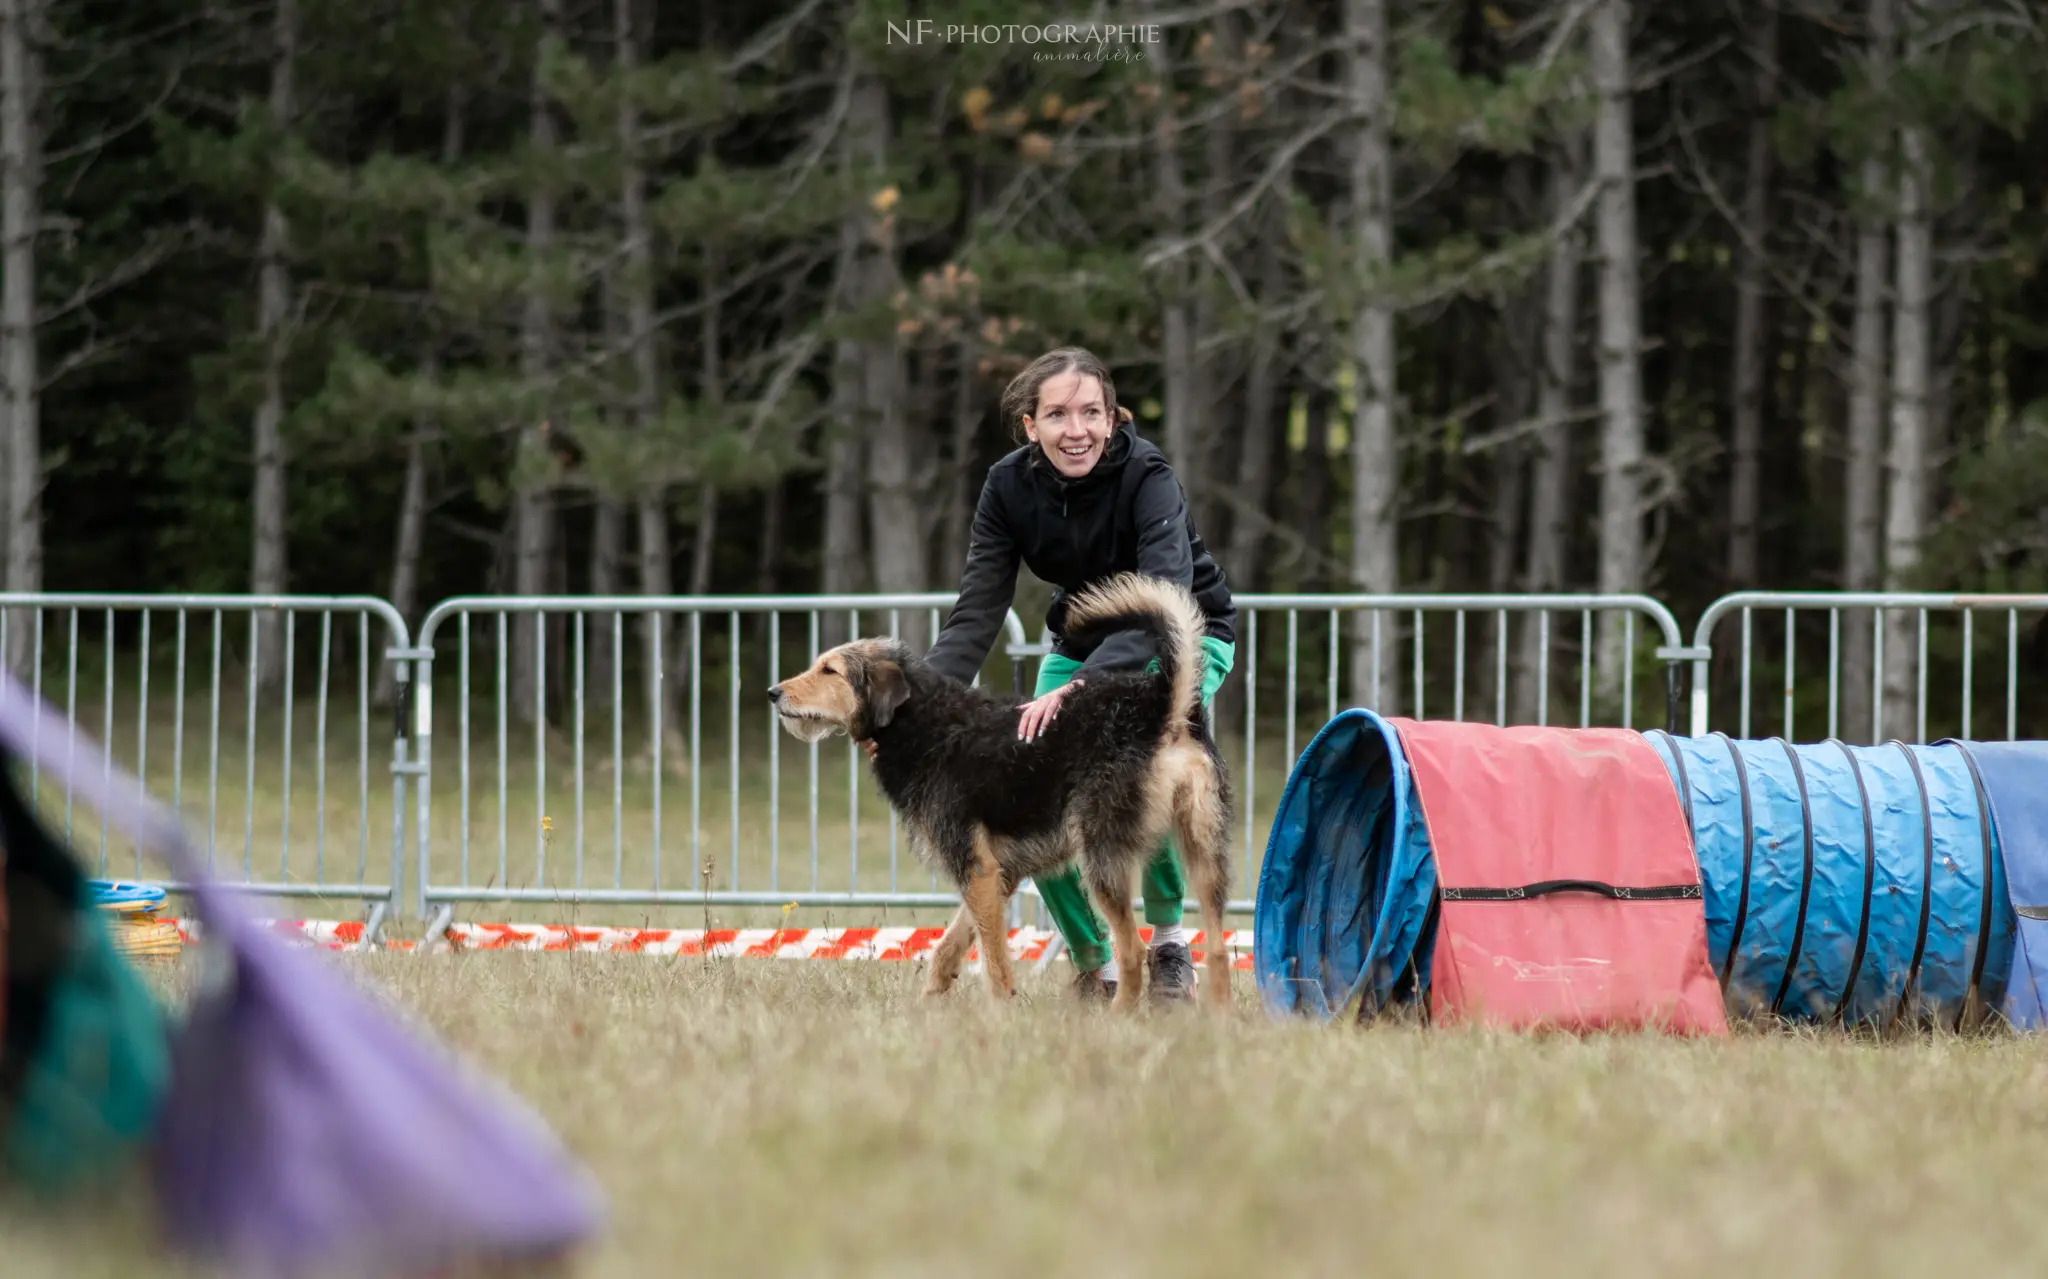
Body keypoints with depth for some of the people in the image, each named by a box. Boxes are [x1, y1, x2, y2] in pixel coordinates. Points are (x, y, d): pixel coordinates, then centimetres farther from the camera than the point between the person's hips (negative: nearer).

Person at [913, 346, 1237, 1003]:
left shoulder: (1146, 475, -31)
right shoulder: (1010, 486, -17)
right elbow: (977, 614, -20)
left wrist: (1078, 686, -56)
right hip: (1084, 642, 5)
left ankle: (1169, 942, -9)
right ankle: (1094, 965, 7)